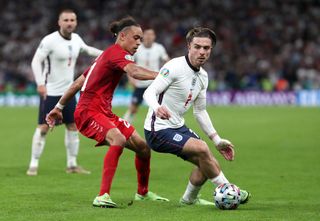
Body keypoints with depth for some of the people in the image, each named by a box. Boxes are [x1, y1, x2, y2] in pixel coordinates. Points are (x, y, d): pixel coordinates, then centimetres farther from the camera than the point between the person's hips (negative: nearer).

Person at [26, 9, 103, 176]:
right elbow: (36, 61, -19)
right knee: (43, 128, -8)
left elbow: (87, 49, 26)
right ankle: (33, 165, 0)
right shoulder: (50, 40, -16)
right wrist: (40, 83, -30)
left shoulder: (76, 39, 4)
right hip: (50, 92, -7)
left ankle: (72, 165, 18)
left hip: (68, 92, 7)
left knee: (73, 127, 8)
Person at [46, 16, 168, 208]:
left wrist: (59, 107, 27)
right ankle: (103, 196, -39)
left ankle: (143, 192, 30)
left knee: (142, 146, 9)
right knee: (118, 139, -35)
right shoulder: (117, 53, -11)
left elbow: (77, 84, 23)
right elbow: (134, 72, -34)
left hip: (104, 113, 10)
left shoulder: (106, 55, 19)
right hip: (89, 113, -10)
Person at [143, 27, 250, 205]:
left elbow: (200, 111, 17)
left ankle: (189, 199, 33)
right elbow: (149, 92, -25)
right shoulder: (175, 67, -18)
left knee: (208, 163, 9)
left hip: (178, 127, 9)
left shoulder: (203, 76, 7)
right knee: (201, 148, -25)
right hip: (158, 130, -9)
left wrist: (217, 140, 14)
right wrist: (157, 108, -47)